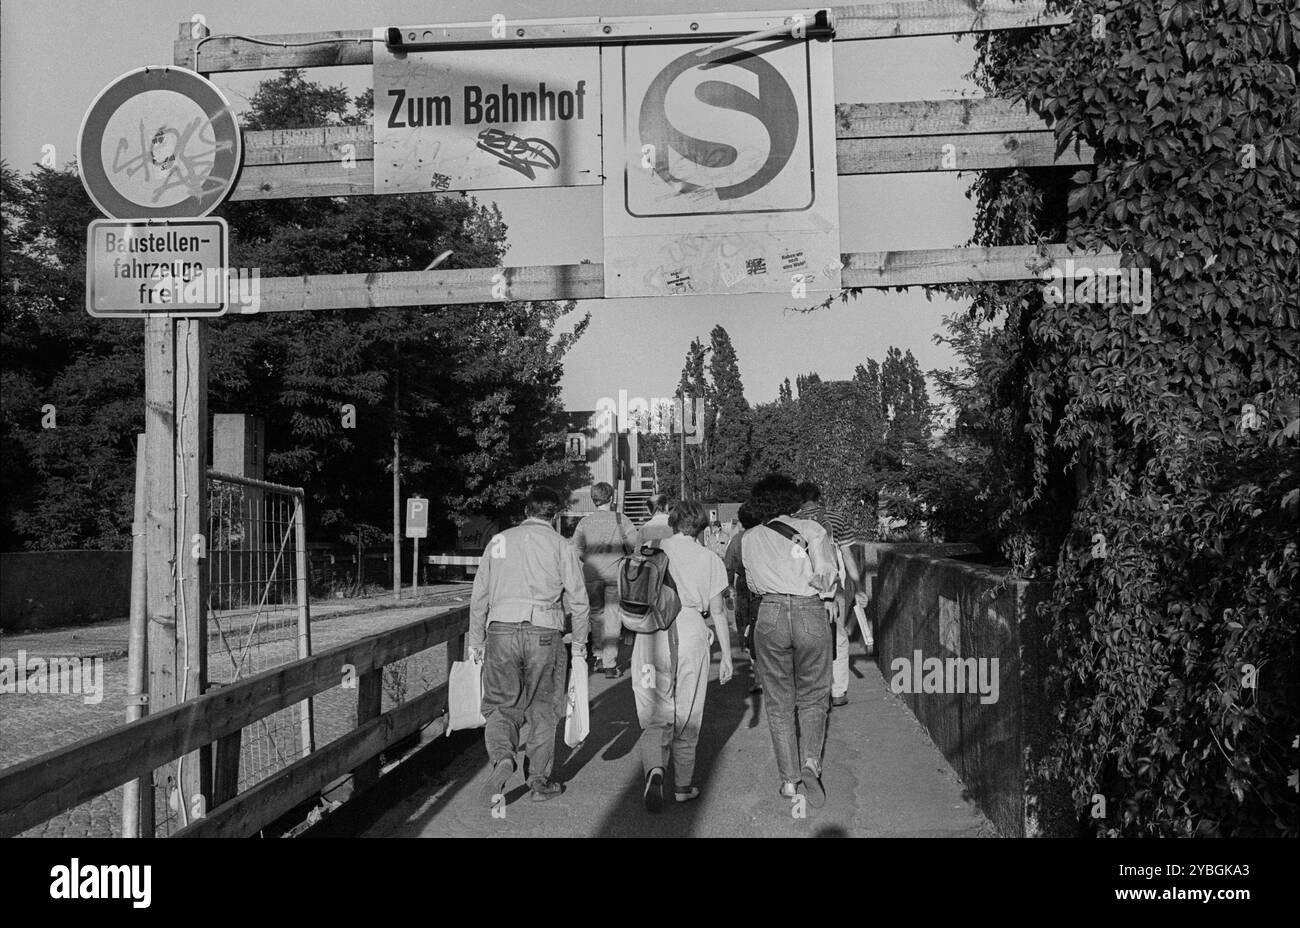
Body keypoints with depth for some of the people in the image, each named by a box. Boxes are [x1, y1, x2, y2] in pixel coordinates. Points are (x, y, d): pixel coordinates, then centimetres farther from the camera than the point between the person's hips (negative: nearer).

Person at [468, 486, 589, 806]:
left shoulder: (499, 541, 10)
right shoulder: (561, 546, 4)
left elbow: (479, 596, 10)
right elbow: (578, 598, 1)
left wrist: (475, 641, 16)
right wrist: (579, 642, 12)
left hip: (501, 630, 1)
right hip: (544, 634, -1)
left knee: (501, 704, 8)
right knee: (541, 707, 11)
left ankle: (502, 757, -19)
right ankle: (539, 781, 16)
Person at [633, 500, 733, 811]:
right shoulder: (709, 559, 5)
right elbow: (717, 611, 4)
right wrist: (727, 656, 9)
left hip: (652, 632, 0)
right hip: (690, 633, 0)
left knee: (655, 714, 6)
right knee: (687, 714, 14)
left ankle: (654, 770, -20)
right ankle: (683, 786, 23)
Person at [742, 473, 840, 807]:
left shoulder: (749, 539, 10)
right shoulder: (811, 529, 5)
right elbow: (828, 574, -6)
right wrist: (829, 597, 12)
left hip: (770, 616, 1)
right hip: (812, 615, -1)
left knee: (779, 702, 13)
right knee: (813, 697, 15)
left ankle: (789, 779, 11)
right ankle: (811, 760, -8)